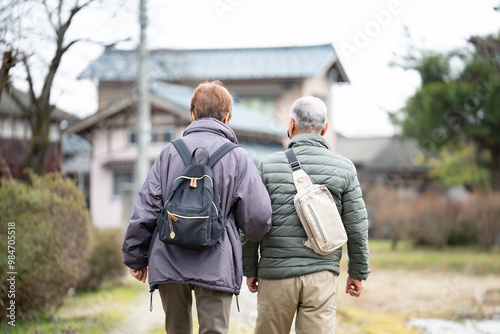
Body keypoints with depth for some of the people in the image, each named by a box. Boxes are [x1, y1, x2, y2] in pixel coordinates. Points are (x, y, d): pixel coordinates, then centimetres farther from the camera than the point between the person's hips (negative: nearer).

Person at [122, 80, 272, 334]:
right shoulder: (237, 156, -2)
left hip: (169, 263, 3)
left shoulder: (170, 152, 4)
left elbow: (146, 207, 3)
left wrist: (135, 256, 12)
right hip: (216, 265, -2)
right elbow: (257, 215, -8)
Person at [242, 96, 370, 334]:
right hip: (321, 276, 0)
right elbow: (356, 226, 3)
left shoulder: (269, 166, -1)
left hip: (276, 273, 0)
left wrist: (249, 269, 11)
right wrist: (358, 272, 13)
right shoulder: (344, 169, 2)